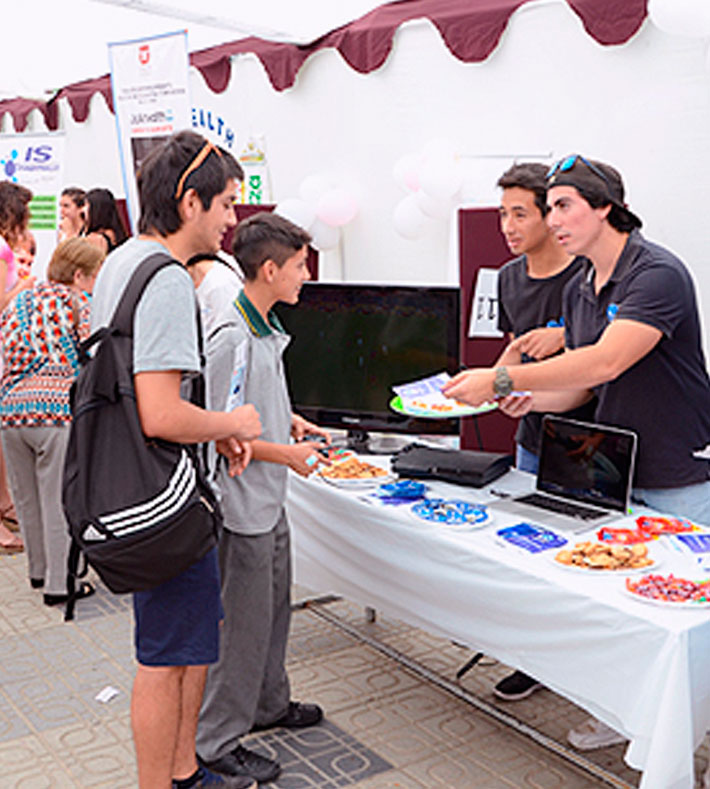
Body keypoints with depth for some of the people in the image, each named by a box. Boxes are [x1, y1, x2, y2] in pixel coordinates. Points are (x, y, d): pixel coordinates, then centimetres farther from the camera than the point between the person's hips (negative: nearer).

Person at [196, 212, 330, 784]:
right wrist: (286, 453, -18)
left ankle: (268, 704, 40)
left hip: (270, 499, 10)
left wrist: (291, 422, 8)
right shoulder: (232, 338, -23)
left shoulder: (268, 328, 7)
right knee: (245, 622, 2)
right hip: (243, 505, -10)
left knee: (275, 608, 22)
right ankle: (218, 740, 17)